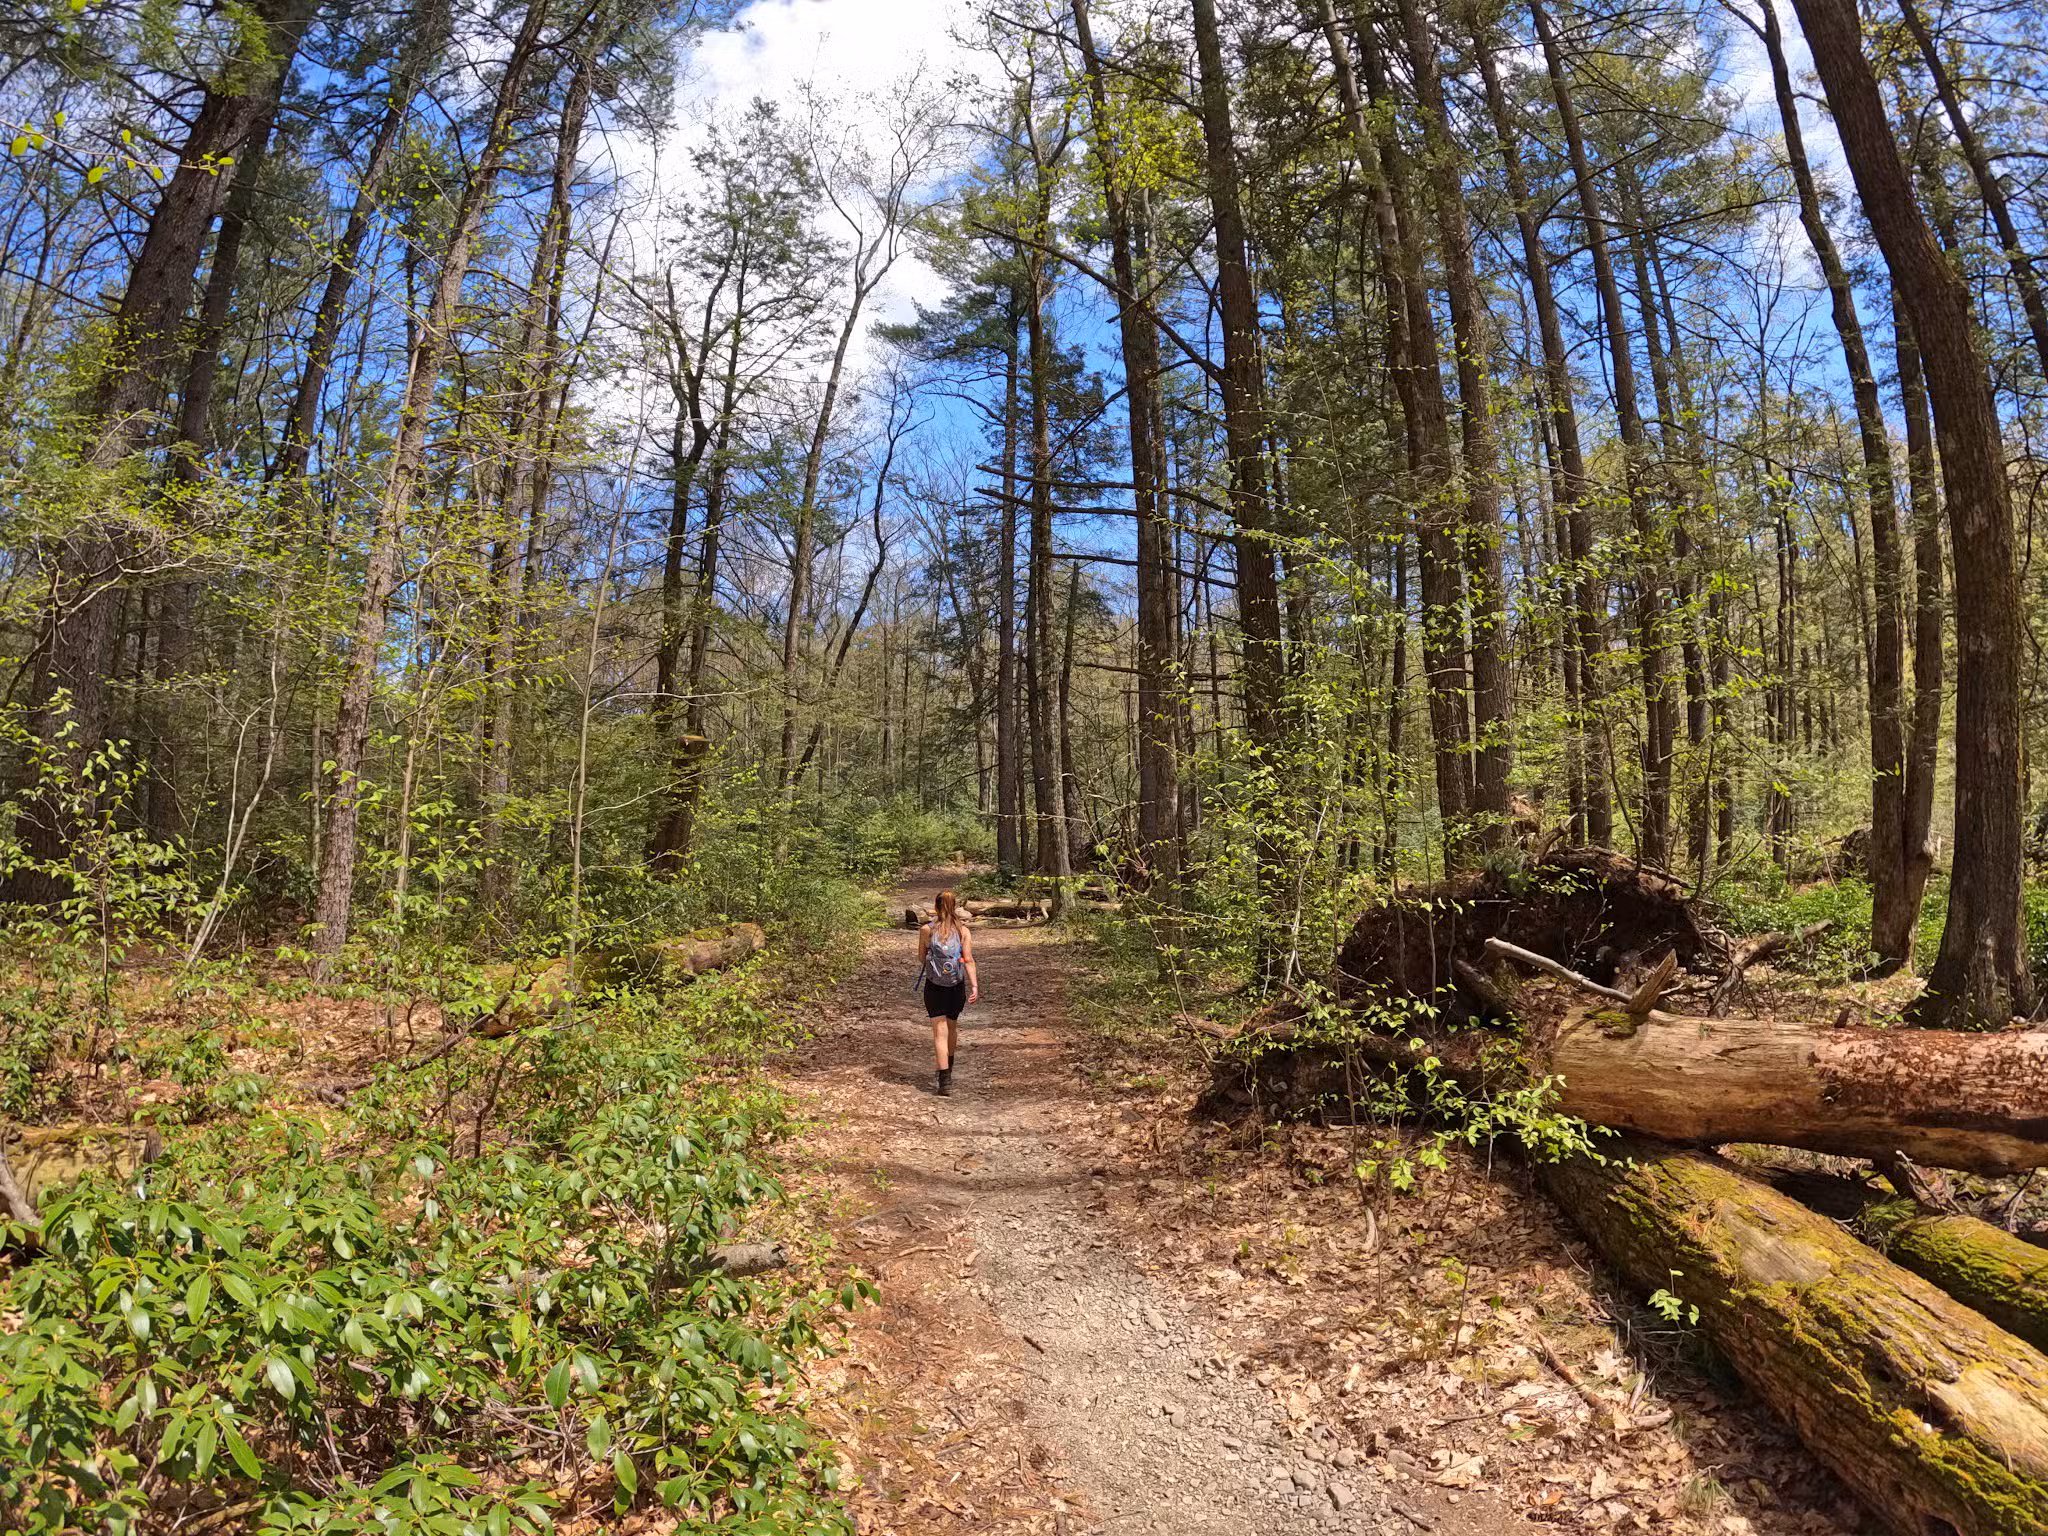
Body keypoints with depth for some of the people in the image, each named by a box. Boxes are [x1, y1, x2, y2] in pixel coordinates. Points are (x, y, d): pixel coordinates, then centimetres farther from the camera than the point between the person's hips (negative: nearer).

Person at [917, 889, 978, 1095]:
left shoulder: (926, 930, -7)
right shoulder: (963, 931, -4)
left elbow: (921, 958, 2)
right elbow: (968, 960, -10)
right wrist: (974, 986, -11)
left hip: (934, 986, -2)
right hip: (957, 986, 2)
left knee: (940, 1032, -3)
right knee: (952, 1027, 22)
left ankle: (945, 1080, -12)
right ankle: (947, 1070, 40)